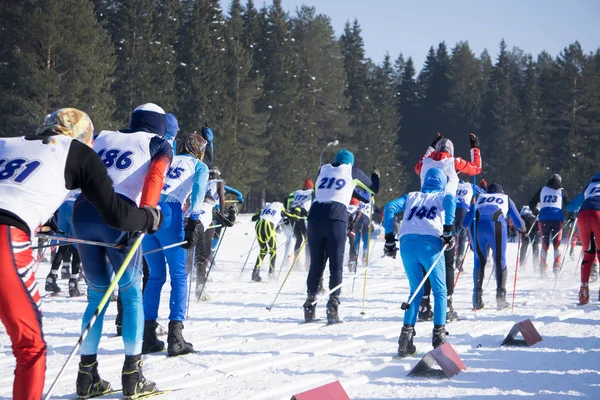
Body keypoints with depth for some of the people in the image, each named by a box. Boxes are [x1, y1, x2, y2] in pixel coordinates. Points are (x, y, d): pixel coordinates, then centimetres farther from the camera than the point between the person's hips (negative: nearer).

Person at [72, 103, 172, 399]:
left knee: (97, 294, 17)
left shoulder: (103, 138, 26)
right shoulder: (159, 145, 13)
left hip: (82, 213, 4)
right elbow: (155, 177, -6)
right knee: (132, 294, 10)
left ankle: (87, 374, 14)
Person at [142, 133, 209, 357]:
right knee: (179, 275, 2)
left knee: (155, 275, 13)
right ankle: (175, 338, -8)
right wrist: (193, 223, -10)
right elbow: (198, 192, -1)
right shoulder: (199, 166, 17)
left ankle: (148, 337, 9)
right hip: (169, 214, -5)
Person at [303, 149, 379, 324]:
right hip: (336, 218, -3)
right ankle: (332, 307, -8)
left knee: (316, 264, 9)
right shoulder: (352, 171, 16)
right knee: (336, 265, 2)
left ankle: (309, 309, 7)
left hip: (315, 216, 3)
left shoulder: (323, 170, 23)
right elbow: (373, 189, 25)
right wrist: (376, 177, 49)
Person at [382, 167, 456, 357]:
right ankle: (438, 332, -5)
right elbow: (450, 200, -4)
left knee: (416, 290, 16)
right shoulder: (442, 196, 21)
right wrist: (448, 230, -7)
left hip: (407, 242, 3)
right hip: (430, 242, -3)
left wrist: (389, 238, 12)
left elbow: (390, 208, 13)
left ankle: (407, 331, 1)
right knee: (439, 291, 9)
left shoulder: (411, 197, 29)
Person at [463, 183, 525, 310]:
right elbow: (519, 223, 27)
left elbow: (464, 223, 28)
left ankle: (477, 298, 8)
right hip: (496, 225, -2)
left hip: (476, 225, 2)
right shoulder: (506, 199, 31)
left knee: (479, 260, 16)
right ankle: (500, 294, -2)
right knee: (500, 261, 11)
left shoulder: (479, 199, 34)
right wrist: (522, 228, 49)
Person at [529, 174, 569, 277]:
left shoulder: (542, 190, 16)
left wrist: (536, 214, 31)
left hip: (544, 218, 1)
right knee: (557, 243, 2)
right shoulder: (561, 191, 12)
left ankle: (543, 267, 1)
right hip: (557, 218, -1)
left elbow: (531, 204, 16)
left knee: (545, 243, 6)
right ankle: (556, 266, -9)